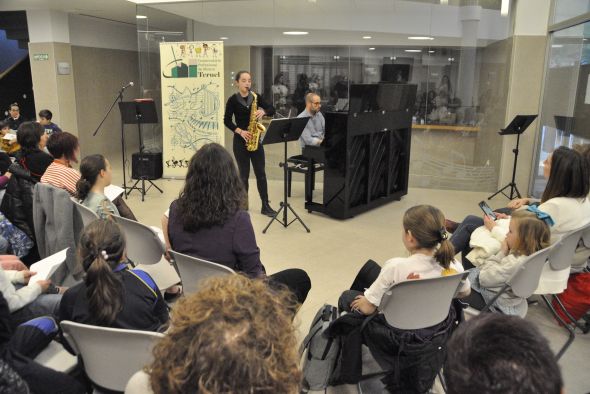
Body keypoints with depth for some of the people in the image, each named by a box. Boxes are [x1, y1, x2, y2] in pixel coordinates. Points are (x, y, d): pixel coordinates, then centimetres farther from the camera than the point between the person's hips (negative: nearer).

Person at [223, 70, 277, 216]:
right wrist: (240, 131, -17)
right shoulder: (233, 100, -4)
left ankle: (265, 205, 8)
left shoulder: (256, 97, 4)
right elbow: (227, 121, -4)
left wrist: (263, 111, -19)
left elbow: (272, 110, 2)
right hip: (240, 140, -2)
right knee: (244, 174, 3)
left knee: (260, 172, 2)